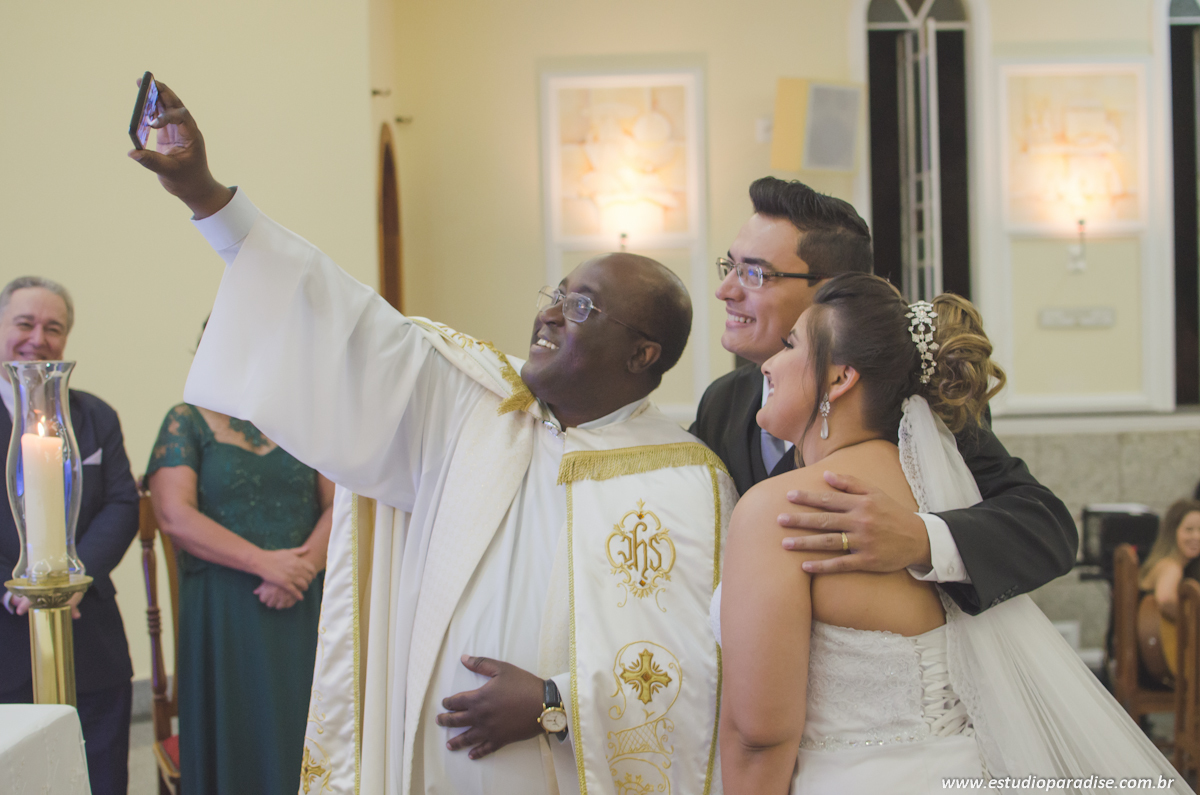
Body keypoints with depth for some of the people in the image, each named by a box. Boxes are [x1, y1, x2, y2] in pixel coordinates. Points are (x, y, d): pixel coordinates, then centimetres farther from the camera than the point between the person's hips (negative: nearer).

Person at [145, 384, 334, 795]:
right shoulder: (186, 422, 3)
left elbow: (337, 506, 4)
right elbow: (174, 516, -10)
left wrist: (305, 566, -14)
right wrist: (265, 562, -15)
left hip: (303, 608, 3)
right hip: (224, 613, -2)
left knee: (304, 734, 2)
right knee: (236, 736, 1)